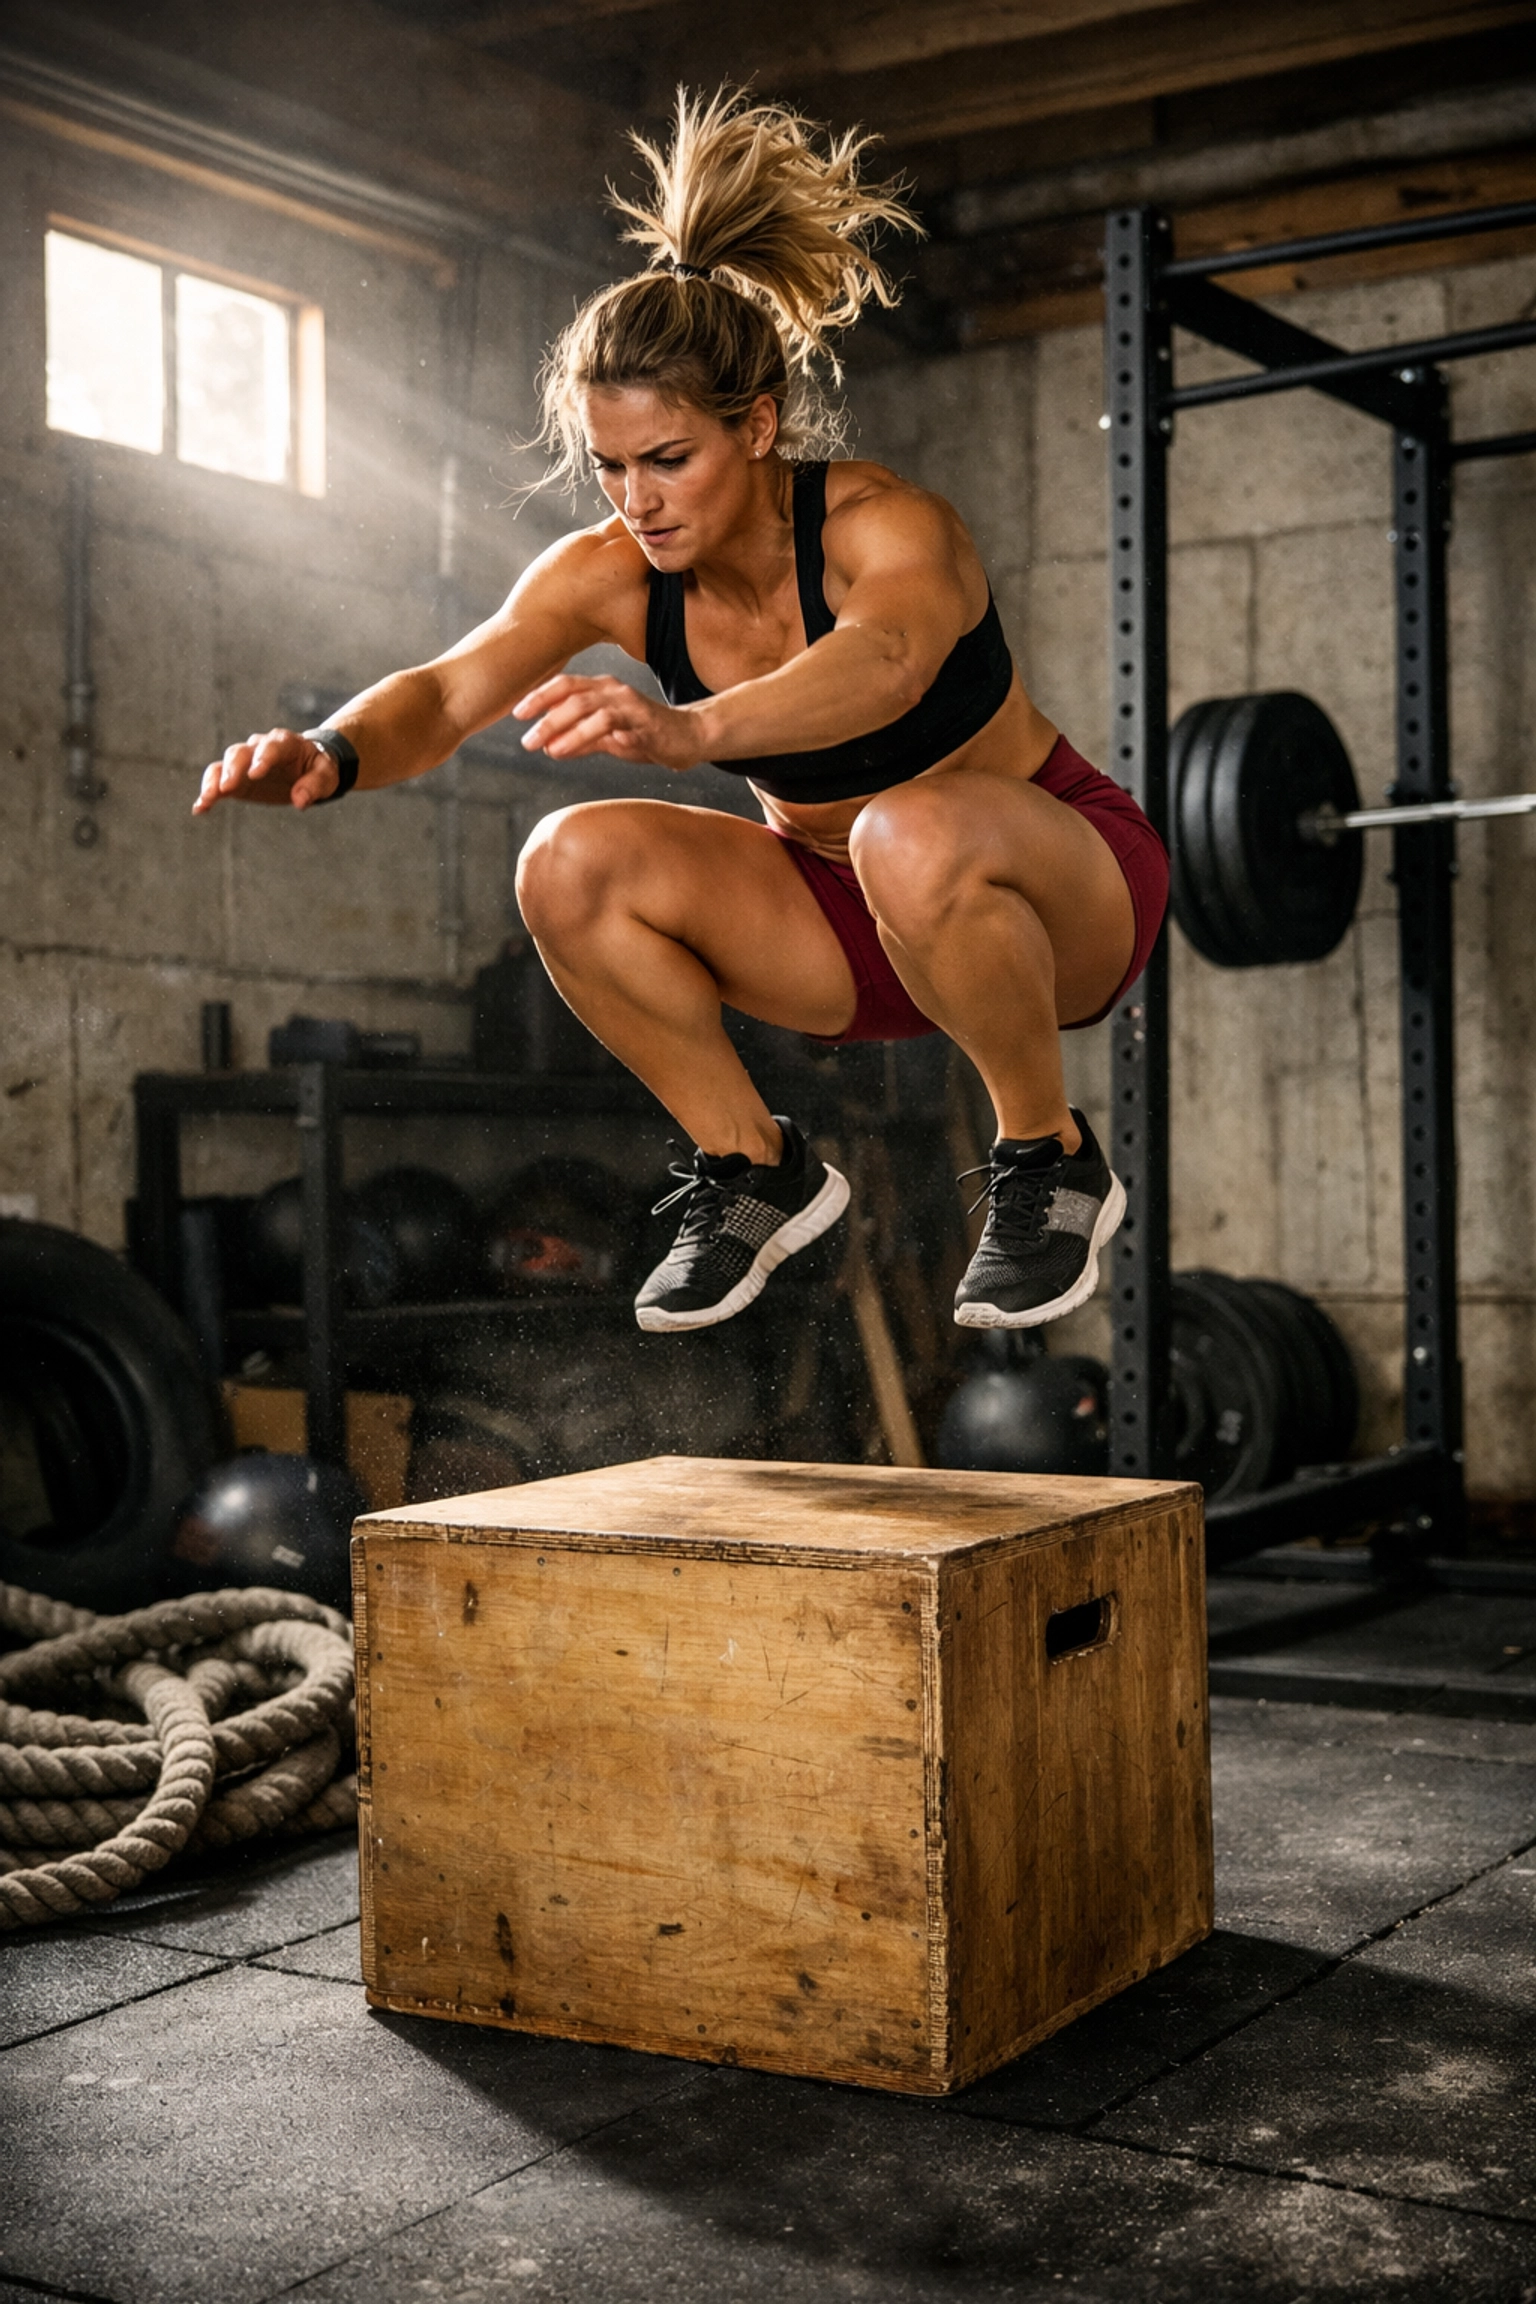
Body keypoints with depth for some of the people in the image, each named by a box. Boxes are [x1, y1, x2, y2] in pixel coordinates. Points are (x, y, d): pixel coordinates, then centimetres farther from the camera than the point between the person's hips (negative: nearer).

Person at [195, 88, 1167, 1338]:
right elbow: (452, 689, -27)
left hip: (1064, 887, -5)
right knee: (574, 861, -20)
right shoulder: (612, 572, -13)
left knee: (914, 836, -40)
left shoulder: (889, 528, -28)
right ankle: (754, 1168, 0)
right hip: (854, 917, 5)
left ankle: (1051, 1164, -15)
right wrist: (331, 753, -49)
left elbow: (884, 661, -51)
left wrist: (689, 729, -70)